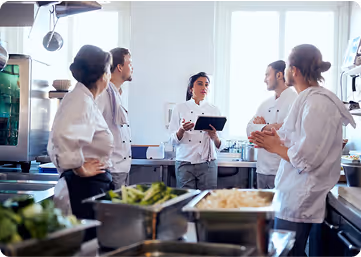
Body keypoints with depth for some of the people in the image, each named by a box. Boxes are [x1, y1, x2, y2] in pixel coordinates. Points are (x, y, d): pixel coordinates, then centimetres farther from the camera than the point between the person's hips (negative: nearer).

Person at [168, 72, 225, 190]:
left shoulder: (214, 110, 8)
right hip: (185, 163, -1)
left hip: (207, 164, 1)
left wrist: (214, 137, -15)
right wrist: (182, 130, -18)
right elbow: (173, 140, 1)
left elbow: (220, 146, 7)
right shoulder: (180, 108, 5)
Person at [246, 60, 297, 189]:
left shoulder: (294, 100, -7)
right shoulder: (266, 103, 15)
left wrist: (262, 126, -7)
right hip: (262, 169, 7)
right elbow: (250, 130, 7)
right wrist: (268, 127, -13)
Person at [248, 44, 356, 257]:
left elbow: (306, 158, -23)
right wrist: (278, 141, 5)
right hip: (293, 195, 9)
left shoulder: (317, 103, -18)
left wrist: (276, 148, -8)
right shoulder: (309, 99, 12)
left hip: (299, 200, -9)